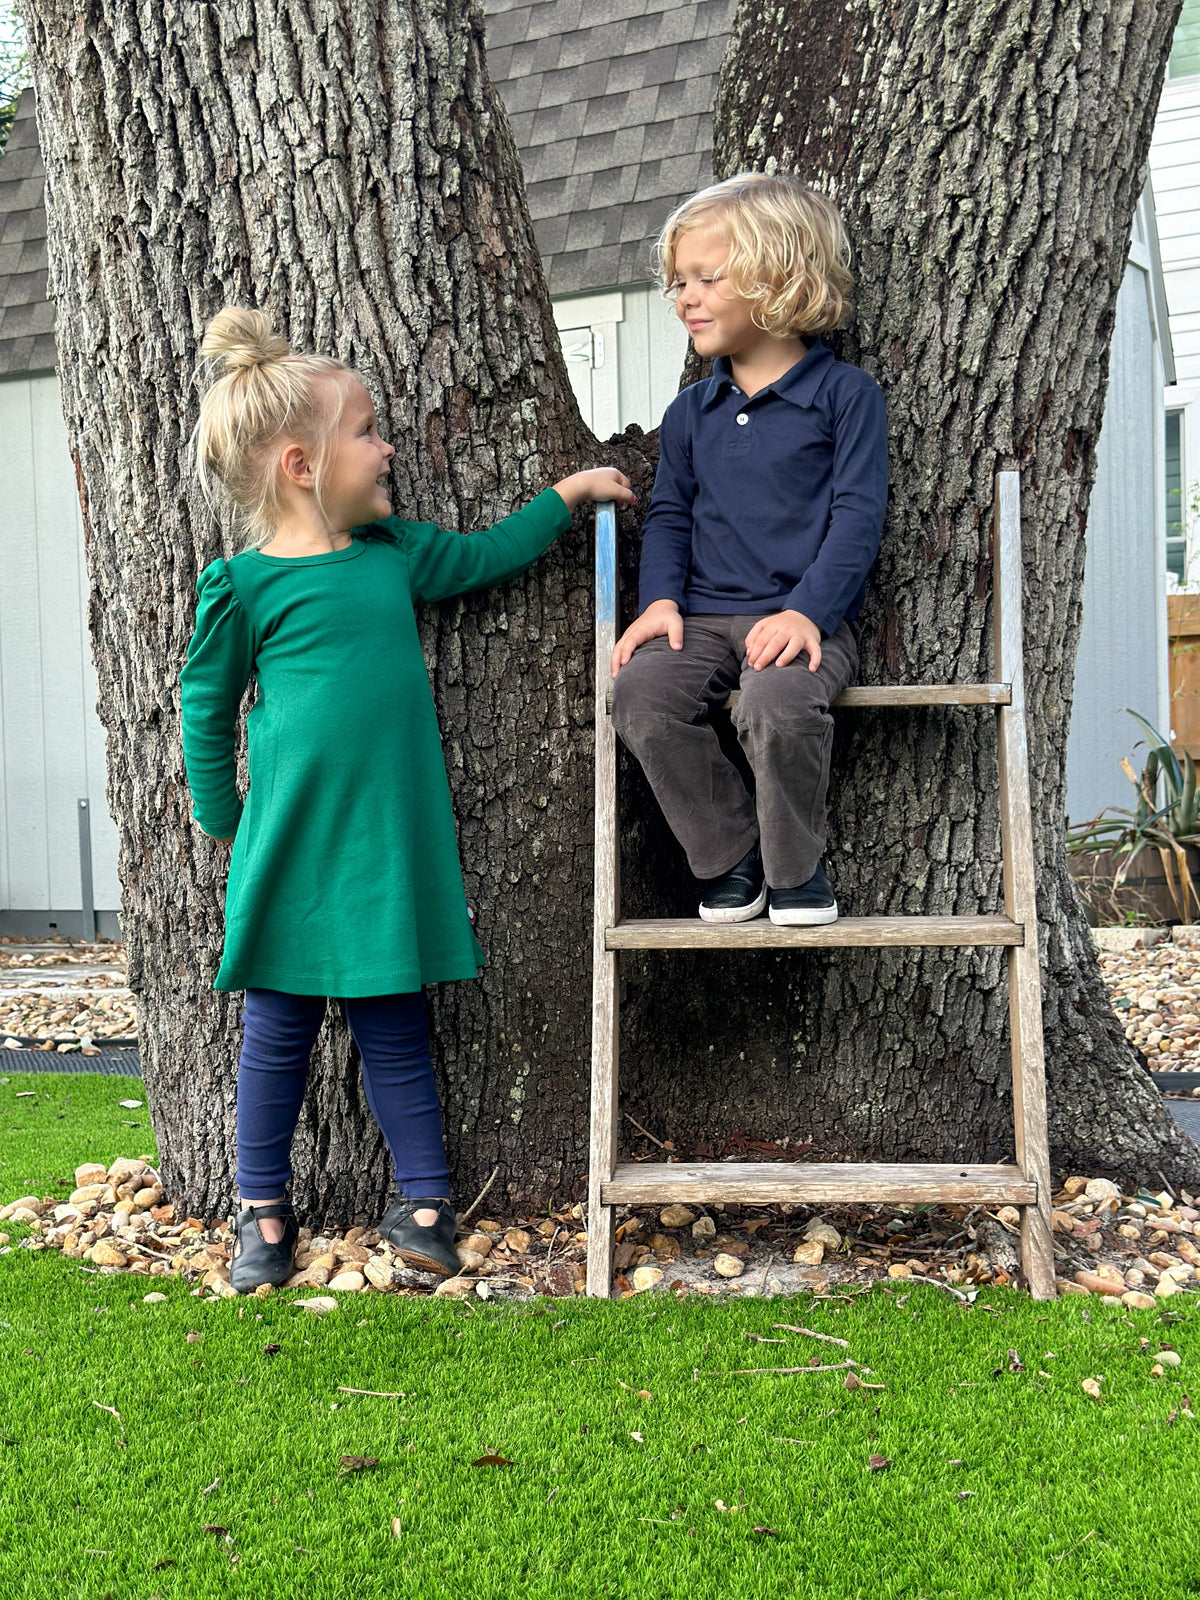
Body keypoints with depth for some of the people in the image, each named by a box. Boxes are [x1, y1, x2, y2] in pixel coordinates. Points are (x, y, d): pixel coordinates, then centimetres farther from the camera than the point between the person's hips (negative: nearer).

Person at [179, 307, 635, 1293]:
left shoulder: (393, 553, 8)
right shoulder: (244, 584, -6)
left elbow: (484, 556, 24)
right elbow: (207, 707, 3)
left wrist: (568, 496, 19)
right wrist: (223, 822, 6)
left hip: (394, 843, 4)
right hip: (295, 849, -4)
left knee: (396, 1028, 12)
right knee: (280, 1032, 9)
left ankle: (424, 1202, 22)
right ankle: (264, 1210, 25)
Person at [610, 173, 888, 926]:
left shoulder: (845, 392, 2)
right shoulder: (690, 412, 17)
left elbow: (857, 515, -5)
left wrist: (808, 611, -18)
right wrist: (662, 599, -1)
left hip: (804, 617, -4)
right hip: (704, 617, 5)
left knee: (779, 700, -35)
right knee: (642, 690, -25)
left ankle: (796, 866, -7)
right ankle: (730, 856, -6)